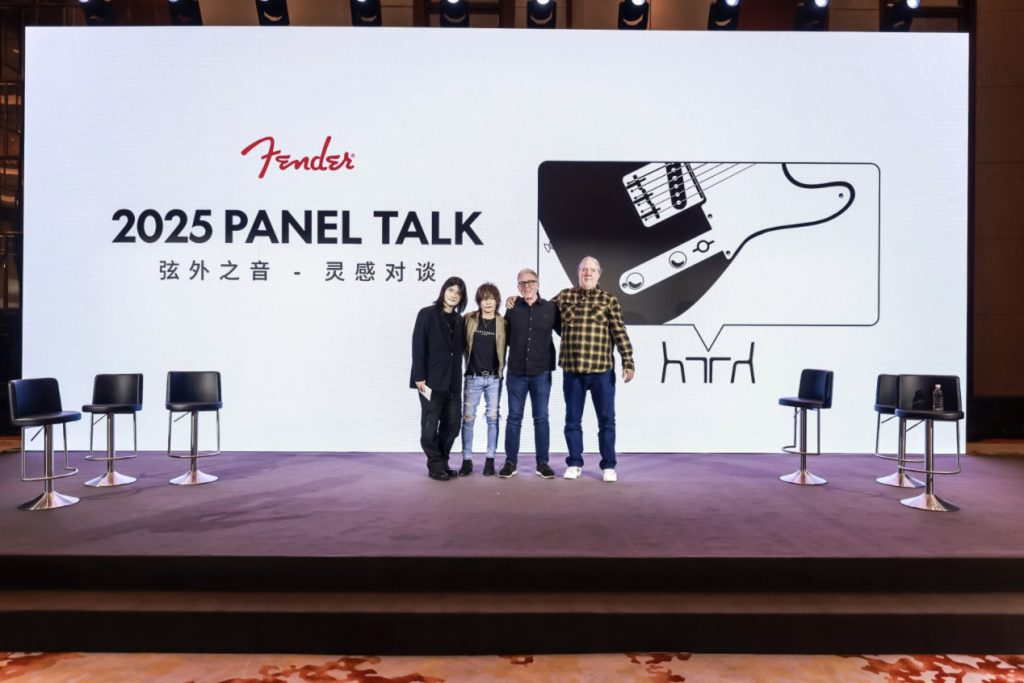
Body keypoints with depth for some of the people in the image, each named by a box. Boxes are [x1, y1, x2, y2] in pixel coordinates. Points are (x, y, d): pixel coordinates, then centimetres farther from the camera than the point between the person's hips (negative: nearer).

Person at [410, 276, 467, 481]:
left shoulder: (459, 320, 13)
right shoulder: (427, 314, -2)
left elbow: (459, 349, 14)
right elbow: (418, 347, -8)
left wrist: (457, 378, 7)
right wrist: (419, 377, -14)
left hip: (453, 382, 5)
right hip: (432, 380, -5)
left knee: (451, 424, 5)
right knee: (430, 426, 1)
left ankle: (443, 463, 19)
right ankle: (436, 466, 12)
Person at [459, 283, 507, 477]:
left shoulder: (502, 323, 0)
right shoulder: (468, 319, 0)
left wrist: (502, 369, -3)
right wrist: (467, 362, 2)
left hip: (494, 378, 0)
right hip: (473, 377, 0)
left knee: (492, 418, 4)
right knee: (468, 418, 1)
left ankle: (490, 459, 13)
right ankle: (467, 460, 9)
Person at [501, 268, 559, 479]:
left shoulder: (550, 308, -1)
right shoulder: (512, 307, 1)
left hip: (541, 372, 0)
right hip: (516, 371, 1)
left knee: (541, 418, 6)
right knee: (514, 417, 7)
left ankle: (542, 462, 14)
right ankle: (511, 461, 15)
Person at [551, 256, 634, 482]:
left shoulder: (609, 300, 1)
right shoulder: (564, 296, 7)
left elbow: (620, 332, -4)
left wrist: (628, 362, -10)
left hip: (602, 370, -2)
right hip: (571, 370, 2)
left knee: (606, 420, 5)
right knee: (572, 420, 10)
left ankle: (608, 465, 17)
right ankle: (574, 463, 23)